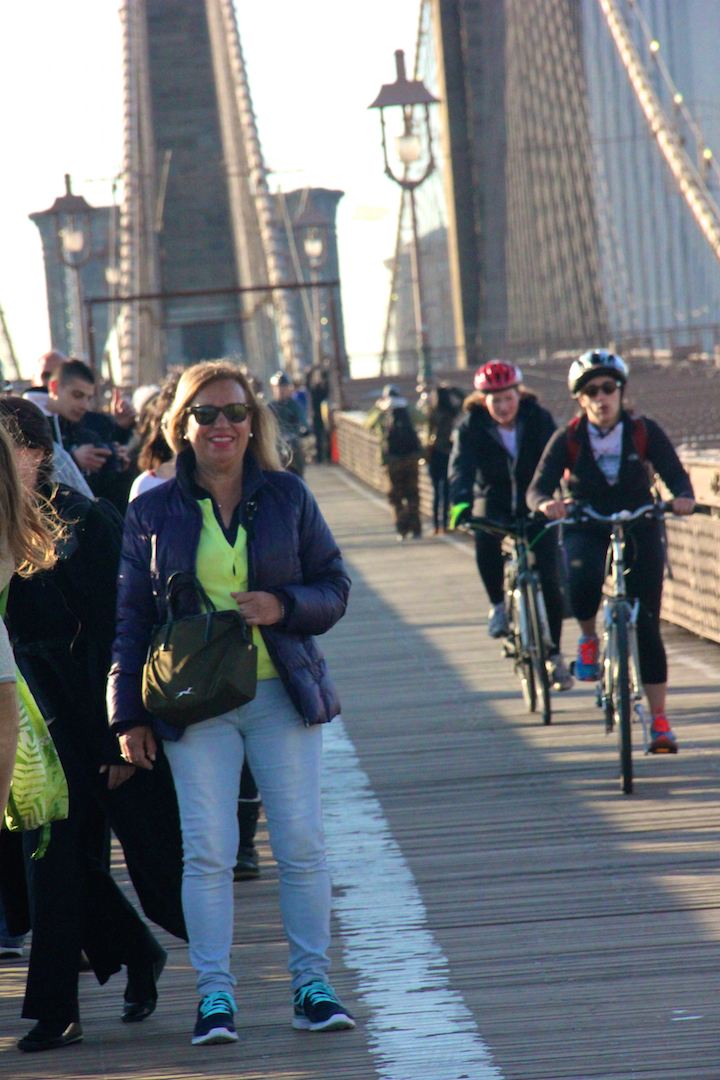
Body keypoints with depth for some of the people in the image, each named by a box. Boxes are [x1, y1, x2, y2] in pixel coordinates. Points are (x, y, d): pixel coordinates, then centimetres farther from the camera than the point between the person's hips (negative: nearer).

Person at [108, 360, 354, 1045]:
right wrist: (129, 714, 3)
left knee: (301, 845, -1)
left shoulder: (287, 497, 8)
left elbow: (334, 588, 10)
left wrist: (284, 606, -12)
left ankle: (311, 983, 9)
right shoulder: (153, 511, 6)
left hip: (282, 693, 1)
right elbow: (131, 616, 8)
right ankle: (214, 993, 1)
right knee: (207, 851, -6)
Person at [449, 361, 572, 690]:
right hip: (494, 500, 0)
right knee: (485, 539, -35)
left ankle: (554, 655, 7)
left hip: (533, 503, 0)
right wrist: (461, 504, -46)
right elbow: (461, 468, -27)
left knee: (549, 578, -9)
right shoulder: (472, 426, -14)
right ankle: (498, 605, -13)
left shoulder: (538, 419, -14)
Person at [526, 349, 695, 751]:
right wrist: (546, 503, -41)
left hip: (639, 529, 0)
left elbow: (675, 474, -16)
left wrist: (683, 497, -39)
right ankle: (589, 640, -1)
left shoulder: (645, 432, -9)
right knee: (583, 579, -34)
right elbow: (538, 487, -17)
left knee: (647, 626, -6)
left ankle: (660, 720, 3)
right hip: (586, 531, 0)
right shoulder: (568, 439, -10)